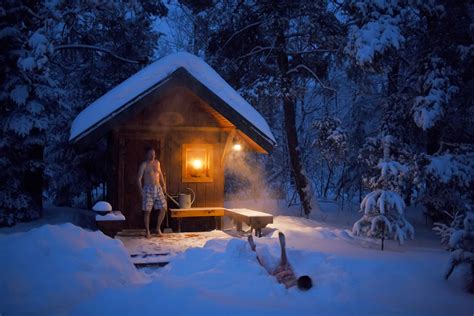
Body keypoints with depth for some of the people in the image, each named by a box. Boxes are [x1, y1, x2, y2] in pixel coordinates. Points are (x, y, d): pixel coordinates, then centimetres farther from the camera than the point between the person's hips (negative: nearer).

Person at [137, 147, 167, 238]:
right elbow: (139, 178, -7)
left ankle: (158, 228, 16)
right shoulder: (144, 165, -4)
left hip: (158, 188, 5)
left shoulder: (157, 163, 11)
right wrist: (141, 190, -18)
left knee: (163, 208, -1)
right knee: (147, 211, -3)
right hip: (148, 189, -5)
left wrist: (163, 185, 13)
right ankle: (148, 231, 8)